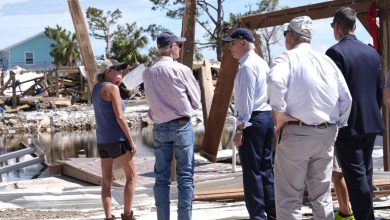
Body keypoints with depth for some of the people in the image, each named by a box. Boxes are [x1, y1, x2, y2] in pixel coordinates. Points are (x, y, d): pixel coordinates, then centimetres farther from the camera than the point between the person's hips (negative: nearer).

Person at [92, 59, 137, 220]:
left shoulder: (96, 88, 13)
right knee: (132, 176, 4)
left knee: (106, 181, 8)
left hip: (102, 140, 8)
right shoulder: (112, 88, -12)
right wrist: (131, 141, -13)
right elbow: (120, 117, -17)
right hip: (116, 139, -8)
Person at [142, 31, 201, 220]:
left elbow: (153, 101, 10)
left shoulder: (147, 73, 1)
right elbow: (196, 102, -2)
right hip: (182, 126, -4)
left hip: (159, 128, 4)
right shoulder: (181, 70, -10)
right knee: (185, 177, 2)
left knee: (161, 177, 8)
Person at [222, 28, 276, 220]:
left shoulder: (247, 66, -13)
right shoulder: (262, 63, 16)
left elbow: (246, 99, -18)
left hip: (253, 119, -10)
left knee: (252, 171, -5)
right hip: (267, 116, 10)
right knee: (266, 168, 12)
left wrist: (240, 129, -17)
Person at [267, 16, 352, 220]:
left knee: (289, 197, 0)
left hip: (296, 133, -5)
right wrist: (338, 125, 17)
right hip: (327, 134, 5)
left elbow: (275, 81, -26)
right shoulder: (327, 61, 12)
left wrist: (280, 113, -18)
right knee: (322, 195, 15)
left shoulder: (287, 59, -4)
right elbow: (346, 98, 10)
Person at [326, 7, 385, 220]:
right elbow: (379, 91, 12)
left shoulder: (336, 52, -13)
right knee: (365, 177, 16)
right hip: (370, 123, 7)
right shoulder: (372, 52, 8)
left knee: (356, 179, -6)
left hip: (348, 125, -7)